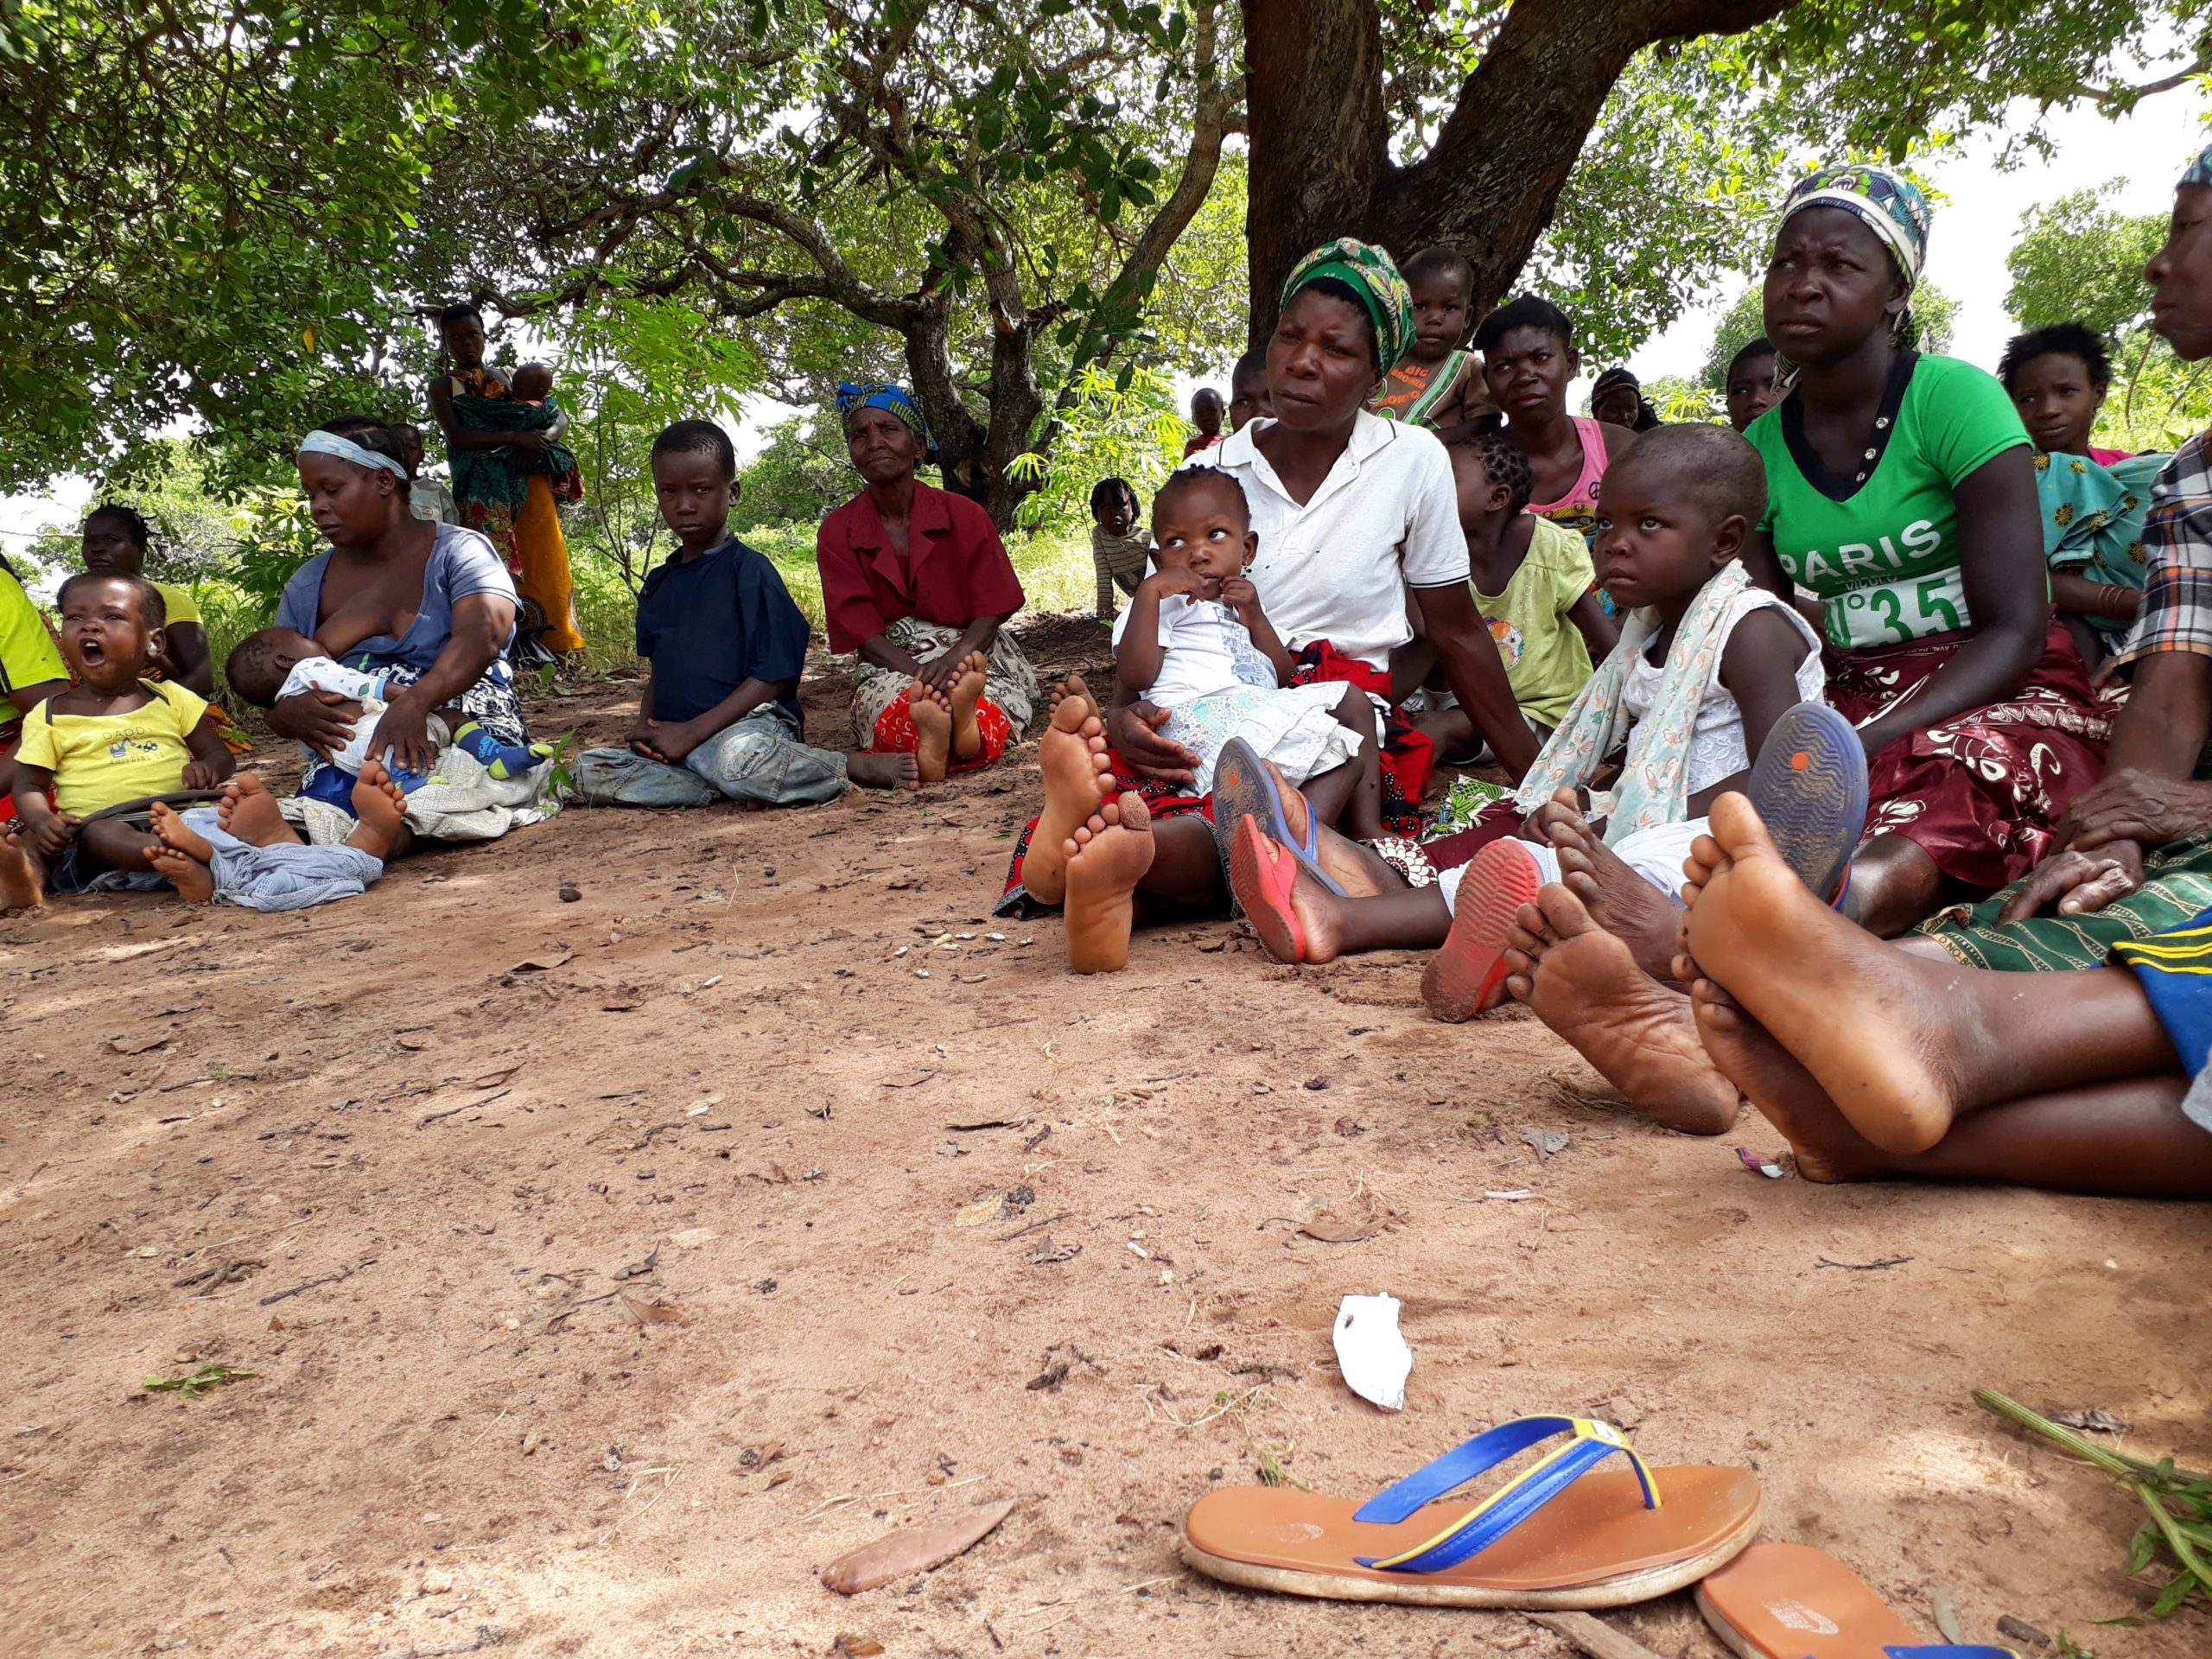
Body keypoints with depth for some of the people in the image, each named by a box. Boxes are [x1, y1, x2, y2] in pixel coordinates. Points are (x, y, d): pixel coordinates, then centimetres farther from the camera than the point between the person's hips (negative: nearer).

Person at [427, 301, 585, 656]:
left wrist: (543, 439, -10)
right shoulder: (443, 387, 12)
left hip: (530, 483, 3)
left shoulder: (509, 377, 20)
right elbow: (456, 436, -6)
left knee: (543, 560, -5)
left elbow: (560, 419, 14)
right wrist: (516, 437, -17)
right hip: (483, 491, -3)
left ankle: (554, 642, -5)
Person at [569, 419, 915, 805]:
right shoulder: (657, 584, 17)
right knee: (590, 770, -14)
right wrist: (645, 728, 1)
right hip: (672, 736, 7)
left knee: (737, 757, -41)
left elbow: (773, 675, -11)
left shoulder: (750, 570, -5)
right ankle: (719, 788, -17)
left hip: (751, 722, -7)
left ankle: (856, 767, -16)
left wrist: (692, 731, -16)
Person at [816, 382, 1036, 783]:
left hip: (969, 654, 1)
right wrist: (921, 674, -27)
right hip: (890, 666, -1)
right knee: (893, 696, -38)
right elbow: (863, 633, -7)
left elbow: (990, 614, -4)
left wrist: (952, 659, -28)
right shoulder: (836, 534, 1)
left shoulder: (964, 516, 0)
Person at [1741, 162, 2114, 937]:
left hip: (2003, 699, -6)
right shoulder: (1759, 449, 8)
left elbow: (2016, 632, -13)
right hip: (1849, 702, 6)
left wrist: (1861, 750, -28)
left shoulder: (1953, 397, -7)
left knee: (1882, 877, -42)